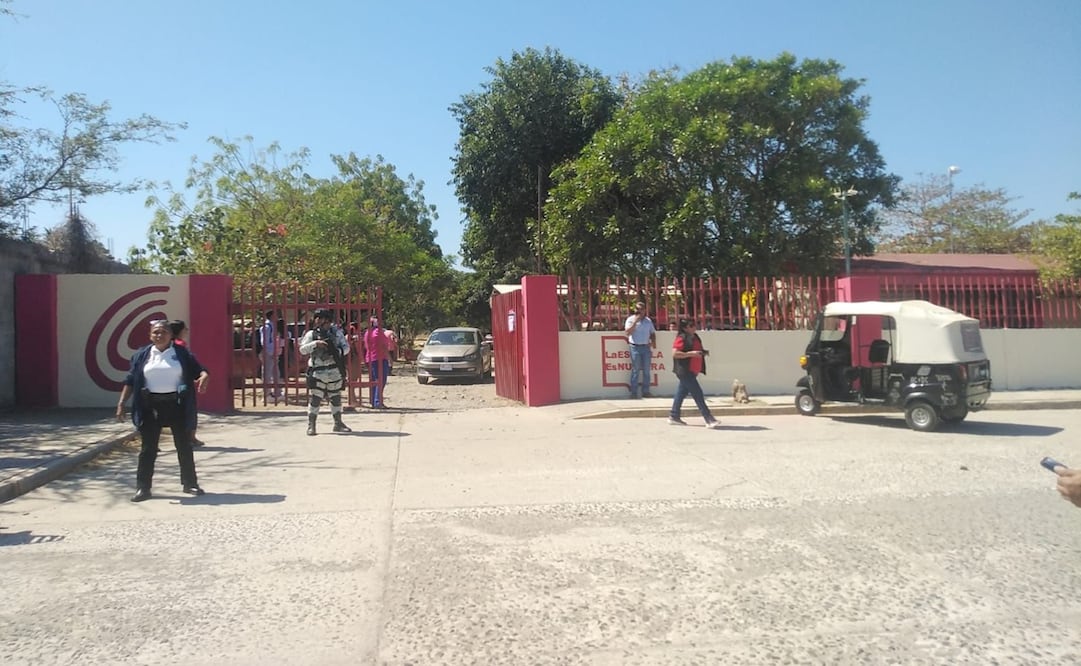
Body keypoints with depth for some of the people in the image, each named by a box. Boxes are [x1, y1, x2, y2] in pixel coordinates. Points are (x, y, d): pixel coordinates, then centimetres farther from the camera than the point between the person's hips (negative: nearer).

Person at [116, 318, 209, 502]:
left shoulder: (182, 353, 2)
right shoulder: (142, 355, 5)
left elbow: (199, 369, -2)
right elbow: (130, 381, 6)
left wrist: (203, 377, -25)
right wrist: (121, 404, 1)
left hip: (176, 404, -1)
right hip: (151, 405, 1)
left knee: (184, 445, 7)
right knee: (148, 448, 5)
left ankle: (190, 483, 19)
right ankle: (143, 487, 14)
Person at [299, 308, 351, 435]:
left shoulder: (336, 332, 6)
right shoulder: (311, 334, 0)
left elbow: (346, 347, 6)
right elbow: (302, 349, -8)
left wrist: (339, 351, -14)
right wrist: (315, 343, -21)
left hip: (335, 371, 3)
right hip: (318, 372, -3)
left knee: (336, 398, 11)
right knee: (314, 398, -5)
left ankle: (338, 424, 23)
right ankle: (311, 425, 4)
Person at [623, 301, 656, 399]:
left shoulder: (648, 320, 12)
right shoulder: (630, 319, 0)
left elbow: (653, 333, 18)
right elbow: (627, 332, -13)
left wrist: (652, 342, 0)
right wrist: (635, 321, -17)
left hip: (646, 347, 4)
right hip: (635, 347, -4)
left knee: (646, 371, 5)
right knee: (635, 370, -4)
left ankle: (645, 392, 12)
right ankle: (634, 393, 0)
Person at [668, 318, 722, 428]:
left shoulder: (694, 337, 14)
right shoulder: (681, 338, -14)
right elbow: (675, 354, -22)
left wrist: (703, 352, 9)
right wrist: (690, 353, -26)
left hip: (692, 371, 9)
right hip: (685, 371, -9)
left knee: (682, 392, 14)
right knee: (697, 394, -10)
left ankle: (674, 417, 23)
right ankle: (709, 419, -9)